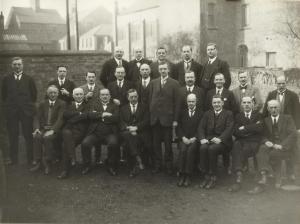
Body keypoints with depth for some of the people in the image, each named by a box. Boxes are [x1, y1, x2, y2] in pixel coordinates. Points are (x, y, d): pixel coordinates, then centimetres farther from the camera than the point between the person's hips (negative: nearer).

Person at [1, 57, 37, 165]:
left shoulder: (29, 79, 5)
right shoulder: (6, 79, 8)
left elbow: (34, 94, 8)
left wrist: (29, 105, 4)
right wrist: (7, 105, 7)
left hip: (26, 111, -1)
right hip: (11, 111, 1)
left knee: (28, 135, 0)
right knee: (12, 136, 6)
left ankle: (31, 159, 7)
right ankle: (13, 158, 15)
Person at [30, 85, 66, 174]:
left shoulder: (62, 104, 2)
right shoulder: (42, 104, 16)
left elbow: (60, 119, -10)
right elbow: (37, 118, 8)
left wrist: (52, 130, -25)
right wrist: (37, 128, -13)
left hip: (55, 129, -3)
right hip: (43, 128, 3)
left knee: (47, 138, -33)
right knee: (36, 137, -28)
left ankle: (47, 163, -20)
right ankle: (38, 162, -19)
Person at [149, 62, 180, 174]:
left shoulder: (174, 83, 0)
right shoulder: (153, 82, 10)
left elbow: (176, 102, -2)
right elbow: (150, 99, 9)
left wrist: (175, 119, -6)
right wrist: (150, 114, 2)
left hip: (167, 117, -3)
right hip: (155, 117, 3)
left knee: (168, 143, 4)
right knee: (156, 143, 8)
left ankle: (169, 166, 17)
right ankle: (157, 165, 18)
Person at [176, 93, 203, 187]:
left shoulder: (201, 112, 8)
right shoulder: (182, 111, 14)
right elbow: (178, 126, 8)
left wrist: (194, 138, -12)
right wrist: (183, 137, -7)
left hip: (195, 139, -1)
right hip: (184, 138, 2)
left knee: (190, 150, -31)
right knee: (183, 149, -29)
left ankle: (188, 176, -25)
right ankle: (181, 175, -24)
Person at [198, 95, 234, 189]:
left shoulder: (228, 114, 10)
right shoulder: (207, 113, 21)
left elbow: (229, 129, -5)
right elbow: (201, 127, 9)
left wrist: (220, 139, -22)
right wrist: (202, 138, -11)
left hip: (222, 141, -3)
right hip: (208, 139, 3)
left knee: (212, 149, -34)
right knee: (203, 148, -30)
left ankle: (213, 177, -22)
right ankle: (206, 176, -21)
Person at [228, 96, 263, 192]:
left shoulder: (258, 115, 18)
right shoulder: (238, 116, 22)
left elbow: (259, 128, -4)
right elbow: (235, 132, 5)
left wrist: (244, 128, -2)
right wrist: (251, 129, -4)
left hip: (254, 142, -1)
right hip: (241, 141, 1)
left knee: (245, 150, -35)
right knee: (236, 147, -35)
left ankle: (239, 179, -37)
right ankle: (239, 176, -46)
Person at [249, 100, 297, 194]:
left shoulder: (287, 118, 11)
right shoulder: (265, 120, 19)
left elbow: (293, 135, -1)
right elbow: (263, 135, 12)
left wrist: (281, 145, -16)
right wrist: (266, 141, -13)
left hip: (285, 147, -2)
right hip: (270, 145, 2)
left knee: (273, 154, -35)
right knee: (262, 149, -33)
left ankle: (278, 178, -11)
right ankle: (263, 180, -44)